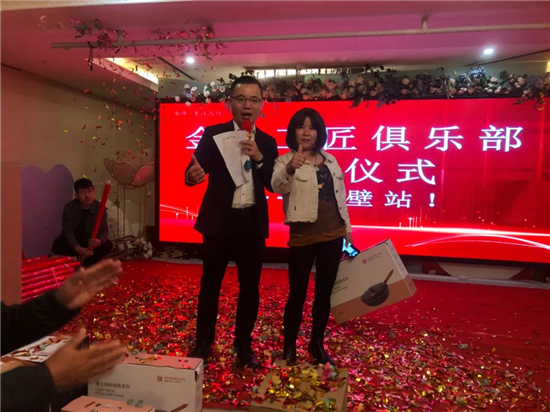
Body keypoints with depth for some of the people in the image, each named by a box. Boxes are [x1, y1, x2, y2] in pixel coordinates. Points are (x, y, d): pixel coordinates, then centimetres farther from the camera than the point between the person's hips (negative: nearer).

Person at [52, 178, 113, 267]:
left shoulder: (99, 207, -15)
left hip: (91, 240, 2)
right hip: (72, 240, -2)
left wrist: (99, 241, -43)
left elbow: (104, 229, -18)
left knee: (107, 245, -23)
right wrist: (78, 249, -42)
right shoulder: (69, 207, -20)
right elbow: (68, 230, -26)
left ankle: (87, 265, 2)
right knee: (58, 245, -31)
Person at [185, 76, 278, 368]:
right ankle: (203, 343, 28)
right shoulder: (212, 134, -1)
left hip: (253, 222, 2)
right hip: (219, 220, -2)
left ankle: (243, 345, 28)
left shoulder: (267, 143, 6)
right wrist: (192, 175, -33)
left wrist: (259, 158, -16)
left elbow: (274, 186, 0)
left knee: (250, 286, 10)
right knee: (210, 284, 10)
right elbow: (194, 170, -10)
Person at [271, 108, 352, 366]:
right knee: (297, 294, 1)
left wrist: (347, 226, 16)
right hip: (303, 236, -5)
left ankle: (317, 344, 29)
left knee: (324, 293, 13)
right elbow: (277, 186, -26)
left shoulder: (330, 160, 13)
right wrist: (290, 169, -46)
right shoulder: (286, 160, -5)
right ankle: (289, 347, 19)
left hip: (333, 234, 6)